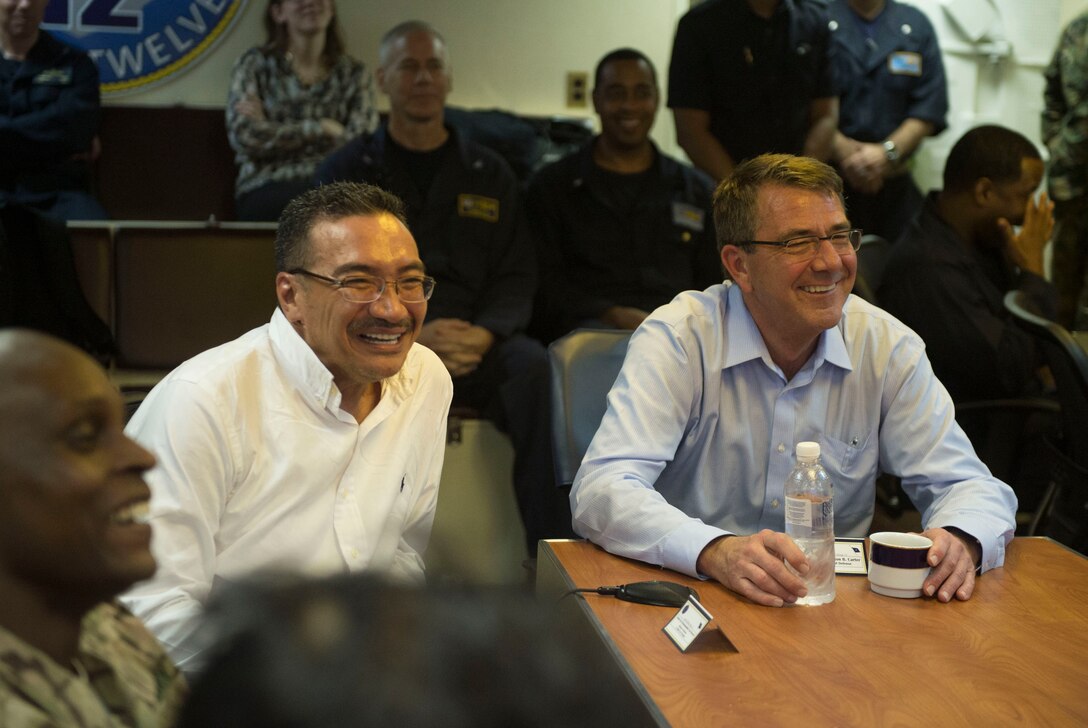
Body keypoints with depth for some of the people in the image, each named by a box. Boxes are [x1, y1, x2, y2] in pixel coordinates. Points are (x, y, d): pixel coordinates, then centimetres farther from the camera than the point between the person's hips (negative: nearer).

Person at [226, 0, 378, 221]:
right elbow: (244, 137, -5)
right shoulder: (255, 64, 9)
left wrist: (271, 130, -4)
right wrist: (322, 129, -5)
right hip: (267, 191, -2)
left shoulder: (355, 73, 13)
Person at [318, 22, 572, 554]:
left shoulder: (489, 175, 19)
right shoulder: (345, 173, 13)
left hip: (475, 346, 2)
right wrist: (411, 334, -16)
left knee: (532, 363, -31)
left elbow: (516, 280, 12)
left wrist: (483, 335, -12)